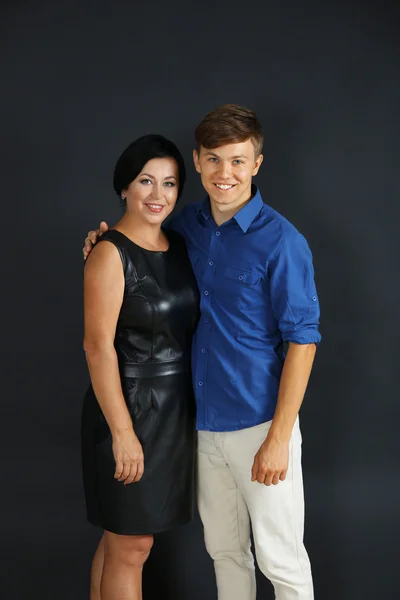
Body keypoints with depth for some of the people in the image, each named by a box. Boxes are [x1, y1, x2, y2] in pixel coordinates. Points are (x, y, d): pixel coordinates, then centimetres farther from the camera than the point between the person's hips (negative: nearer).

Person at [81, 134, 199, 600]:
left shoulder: (178, 246, 7)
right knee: (130, 547, 5)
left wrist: (195, 405, 9)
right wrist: (122, 431, -19)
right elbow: (98, 347, -18)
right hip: (132, 407, -7)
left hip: (176, 408, 7)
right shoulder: (111, 253, -15)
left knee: (123, 536, 19)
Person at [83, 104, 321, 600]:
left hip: (258, 424, -5)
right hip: (203, 422, 6)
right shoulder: (187, 225, 3)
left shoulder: (280, 241, -15)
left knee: (280, 559, 7)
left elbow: (302, 341, -14)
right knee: (224, 548, 20)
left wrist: (279, 438, -17)